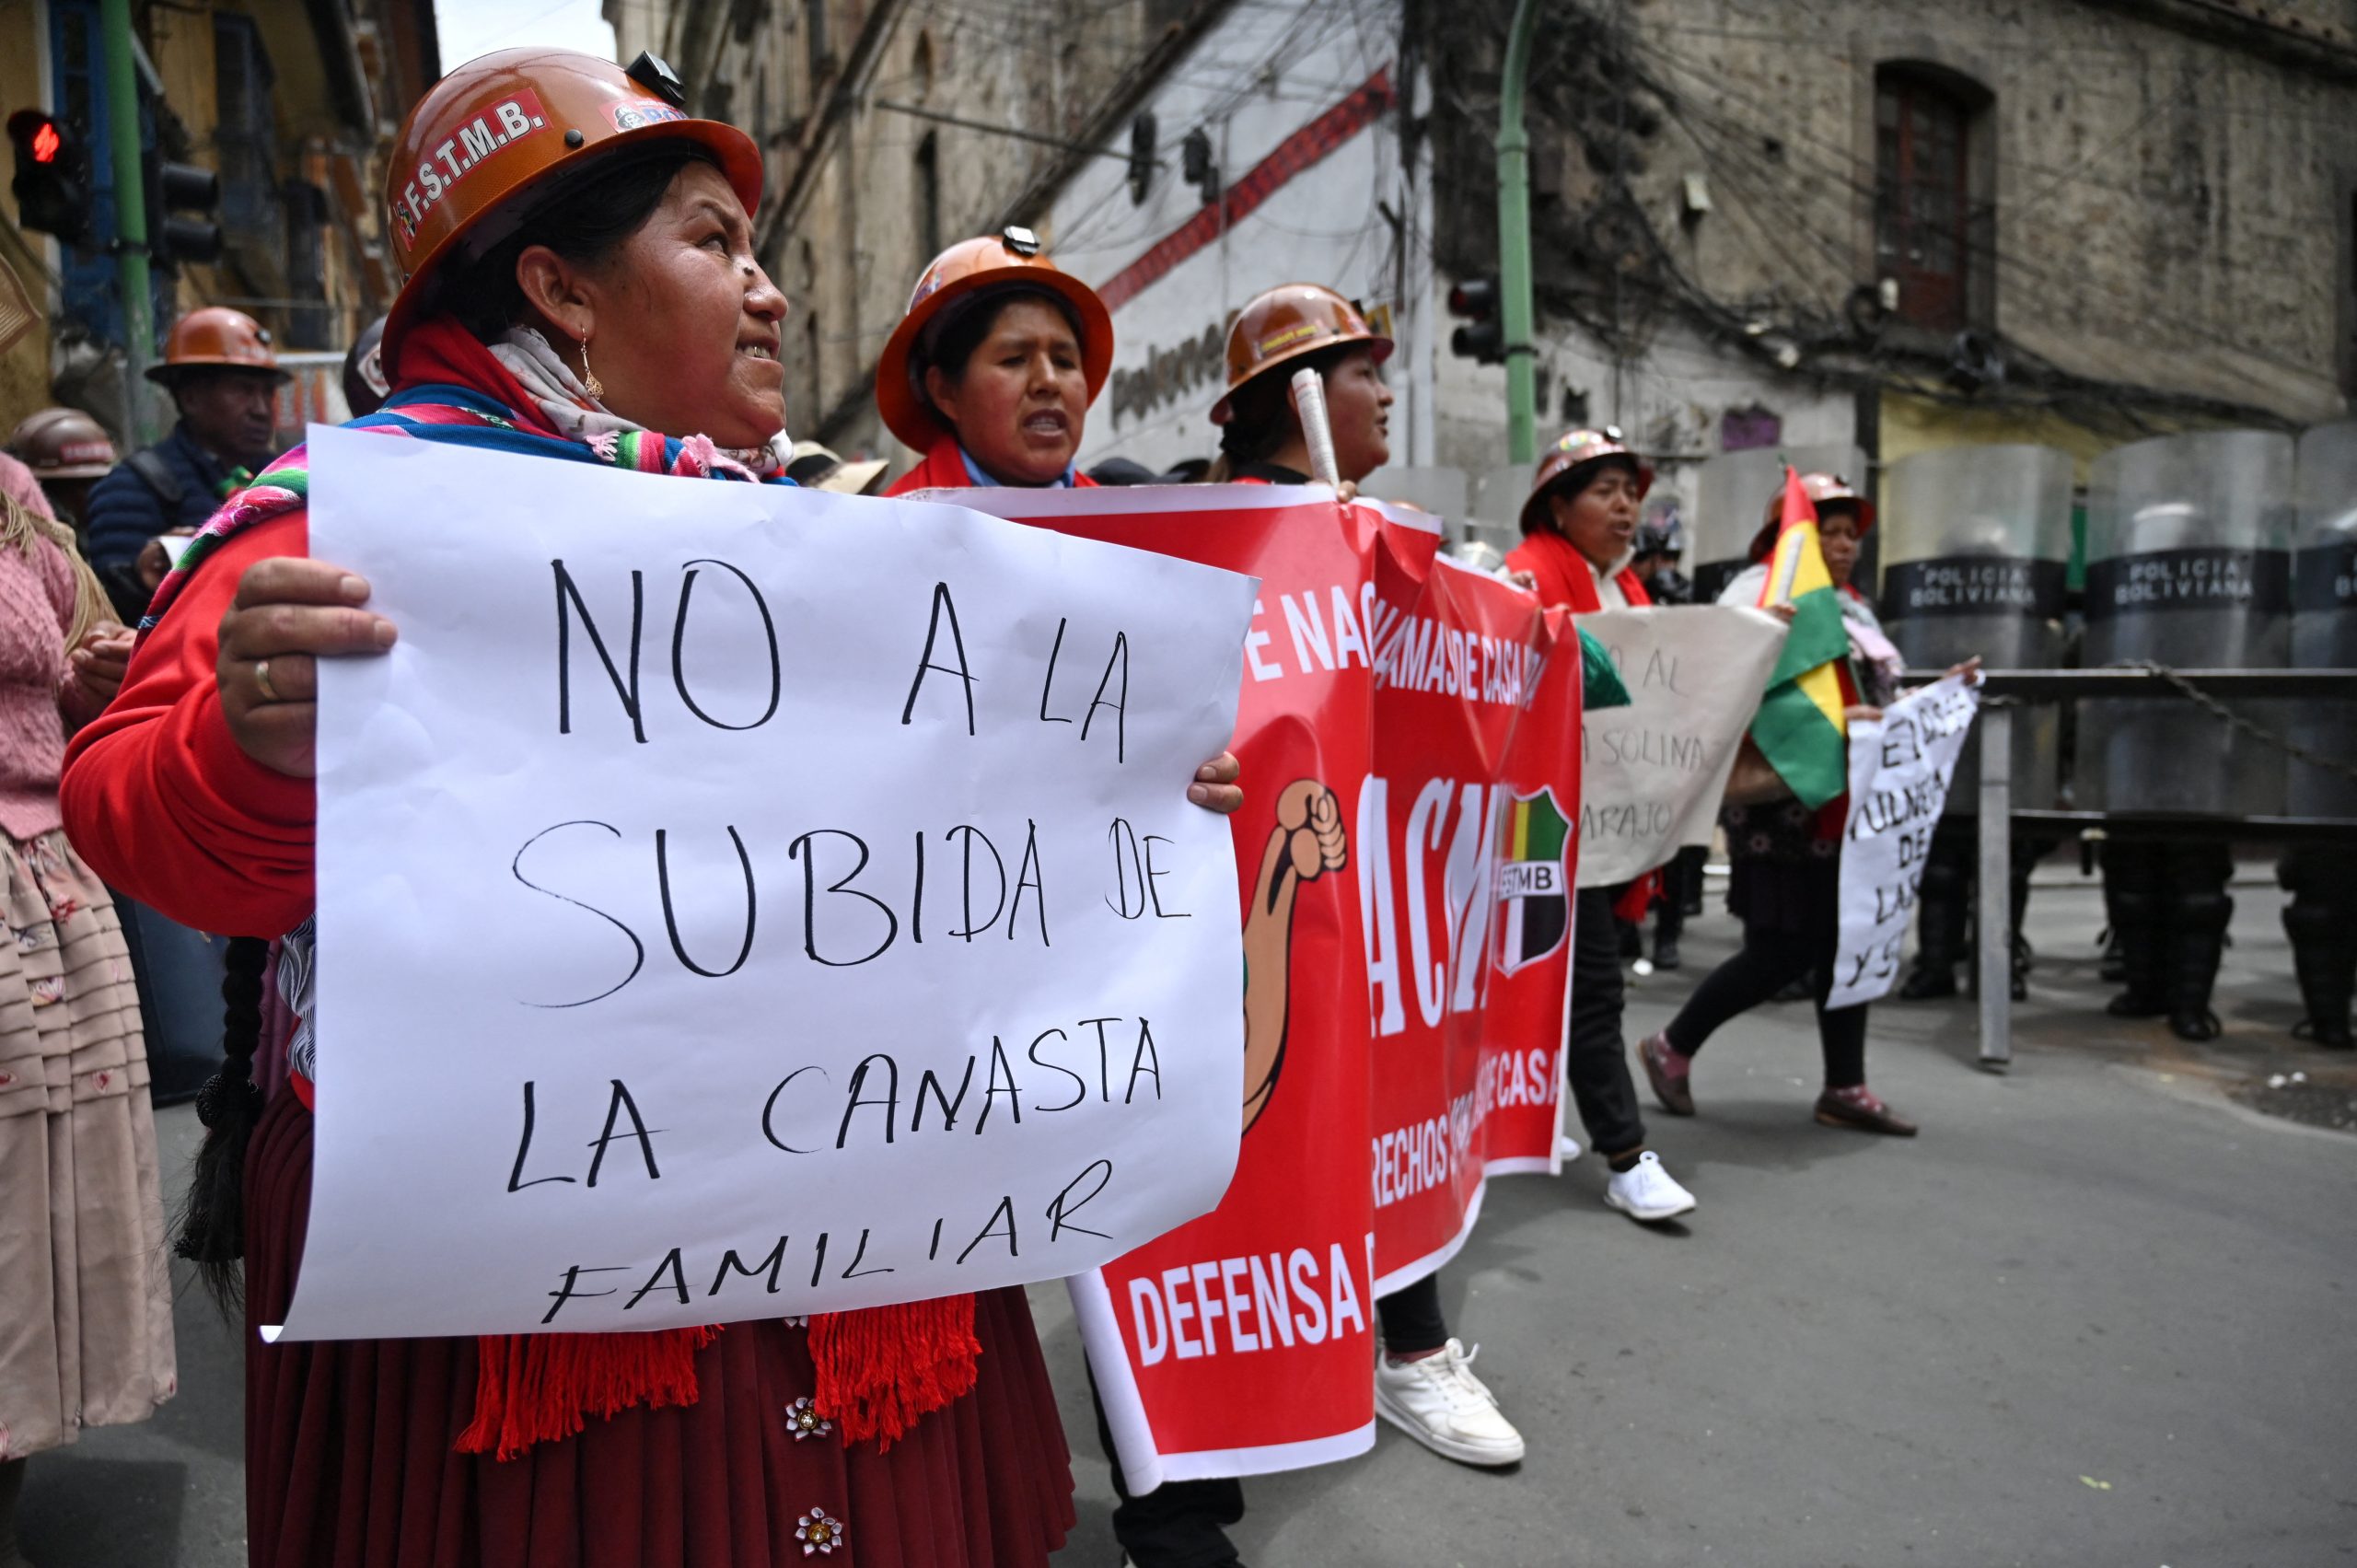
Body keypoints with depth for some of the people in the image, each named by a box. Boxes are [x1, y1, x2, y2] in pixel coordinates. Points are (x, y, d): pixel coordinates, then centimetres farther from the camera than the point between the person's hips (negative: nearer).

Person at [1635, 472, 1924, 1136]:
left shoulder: (1851, 605, 19)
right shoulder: (1759, 591, -9)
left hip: (1846, 806, 9)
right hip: (1785, 811, -8)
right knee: (1782, 951, -4)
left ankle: (1845, 1087, 17)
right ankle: (1672, 1048, 14)